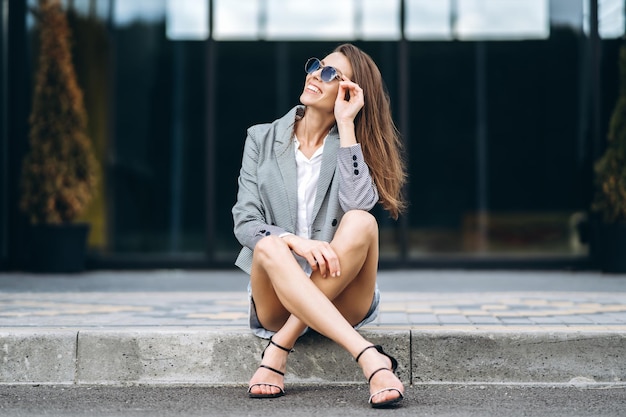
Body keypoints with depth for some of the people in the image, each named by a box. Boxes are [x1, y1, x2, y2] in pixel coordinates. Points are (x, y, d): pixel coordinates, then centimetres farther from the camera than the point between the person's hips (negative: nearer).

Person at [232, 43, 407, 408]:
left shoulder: (351, 146, 5)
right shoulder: (263, 139, 8)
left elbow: (358, 204, -17)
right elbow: (245, 223, -3)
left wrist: (346, 124, -14)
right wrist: (293, 241, -24)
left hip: (341, 301, 0)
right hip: (278, 302, 1)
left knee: (361, 222, -28)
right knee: (268, 246, -32)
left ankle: (279, 351, -29)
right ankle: (371, 359, -42)